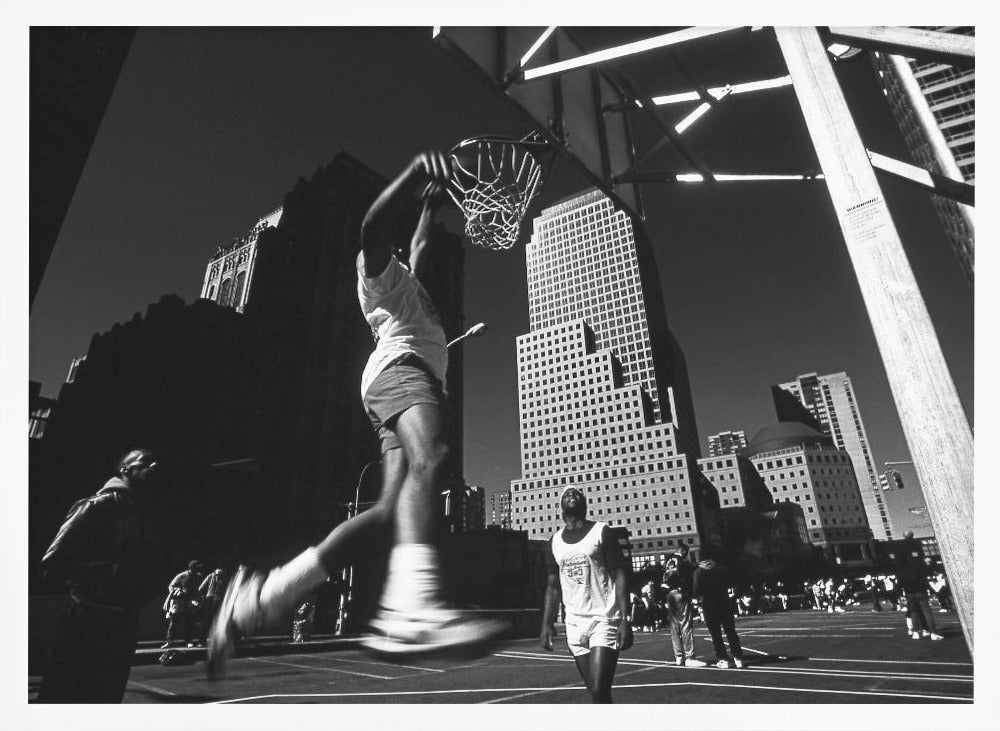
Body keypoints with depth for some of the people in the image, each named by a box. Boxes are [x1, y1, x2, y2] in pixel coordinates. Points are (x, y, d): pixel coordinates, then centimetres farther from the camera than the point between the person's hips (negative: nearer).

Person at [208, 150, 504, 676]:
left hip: (415, 375, 9)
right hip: (399, 368, -9)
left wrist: (432, 204, 57)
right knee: (431, 458, -36)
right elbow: (374, 227, -9)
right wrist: (415, 173, -16)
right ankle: (412, 609, -57)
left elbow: (419, 245, 58)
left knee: (389, 510, -6)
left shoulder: (406, 281, 39)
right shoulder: (378, 271, 14)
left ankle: (256, 598, -2)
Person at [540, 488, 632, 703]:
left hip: (604, 620, -4)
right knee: (593, 691, 10)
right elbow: (553, 585, 14)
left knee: (599, 691, -12)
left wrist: (625, 619, -14)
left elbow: (619, 576, -6)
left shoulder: (601, 532, -3)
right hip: (574, 623, 4)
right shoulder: (555, 541, 9)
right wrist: (546, 623, 7)